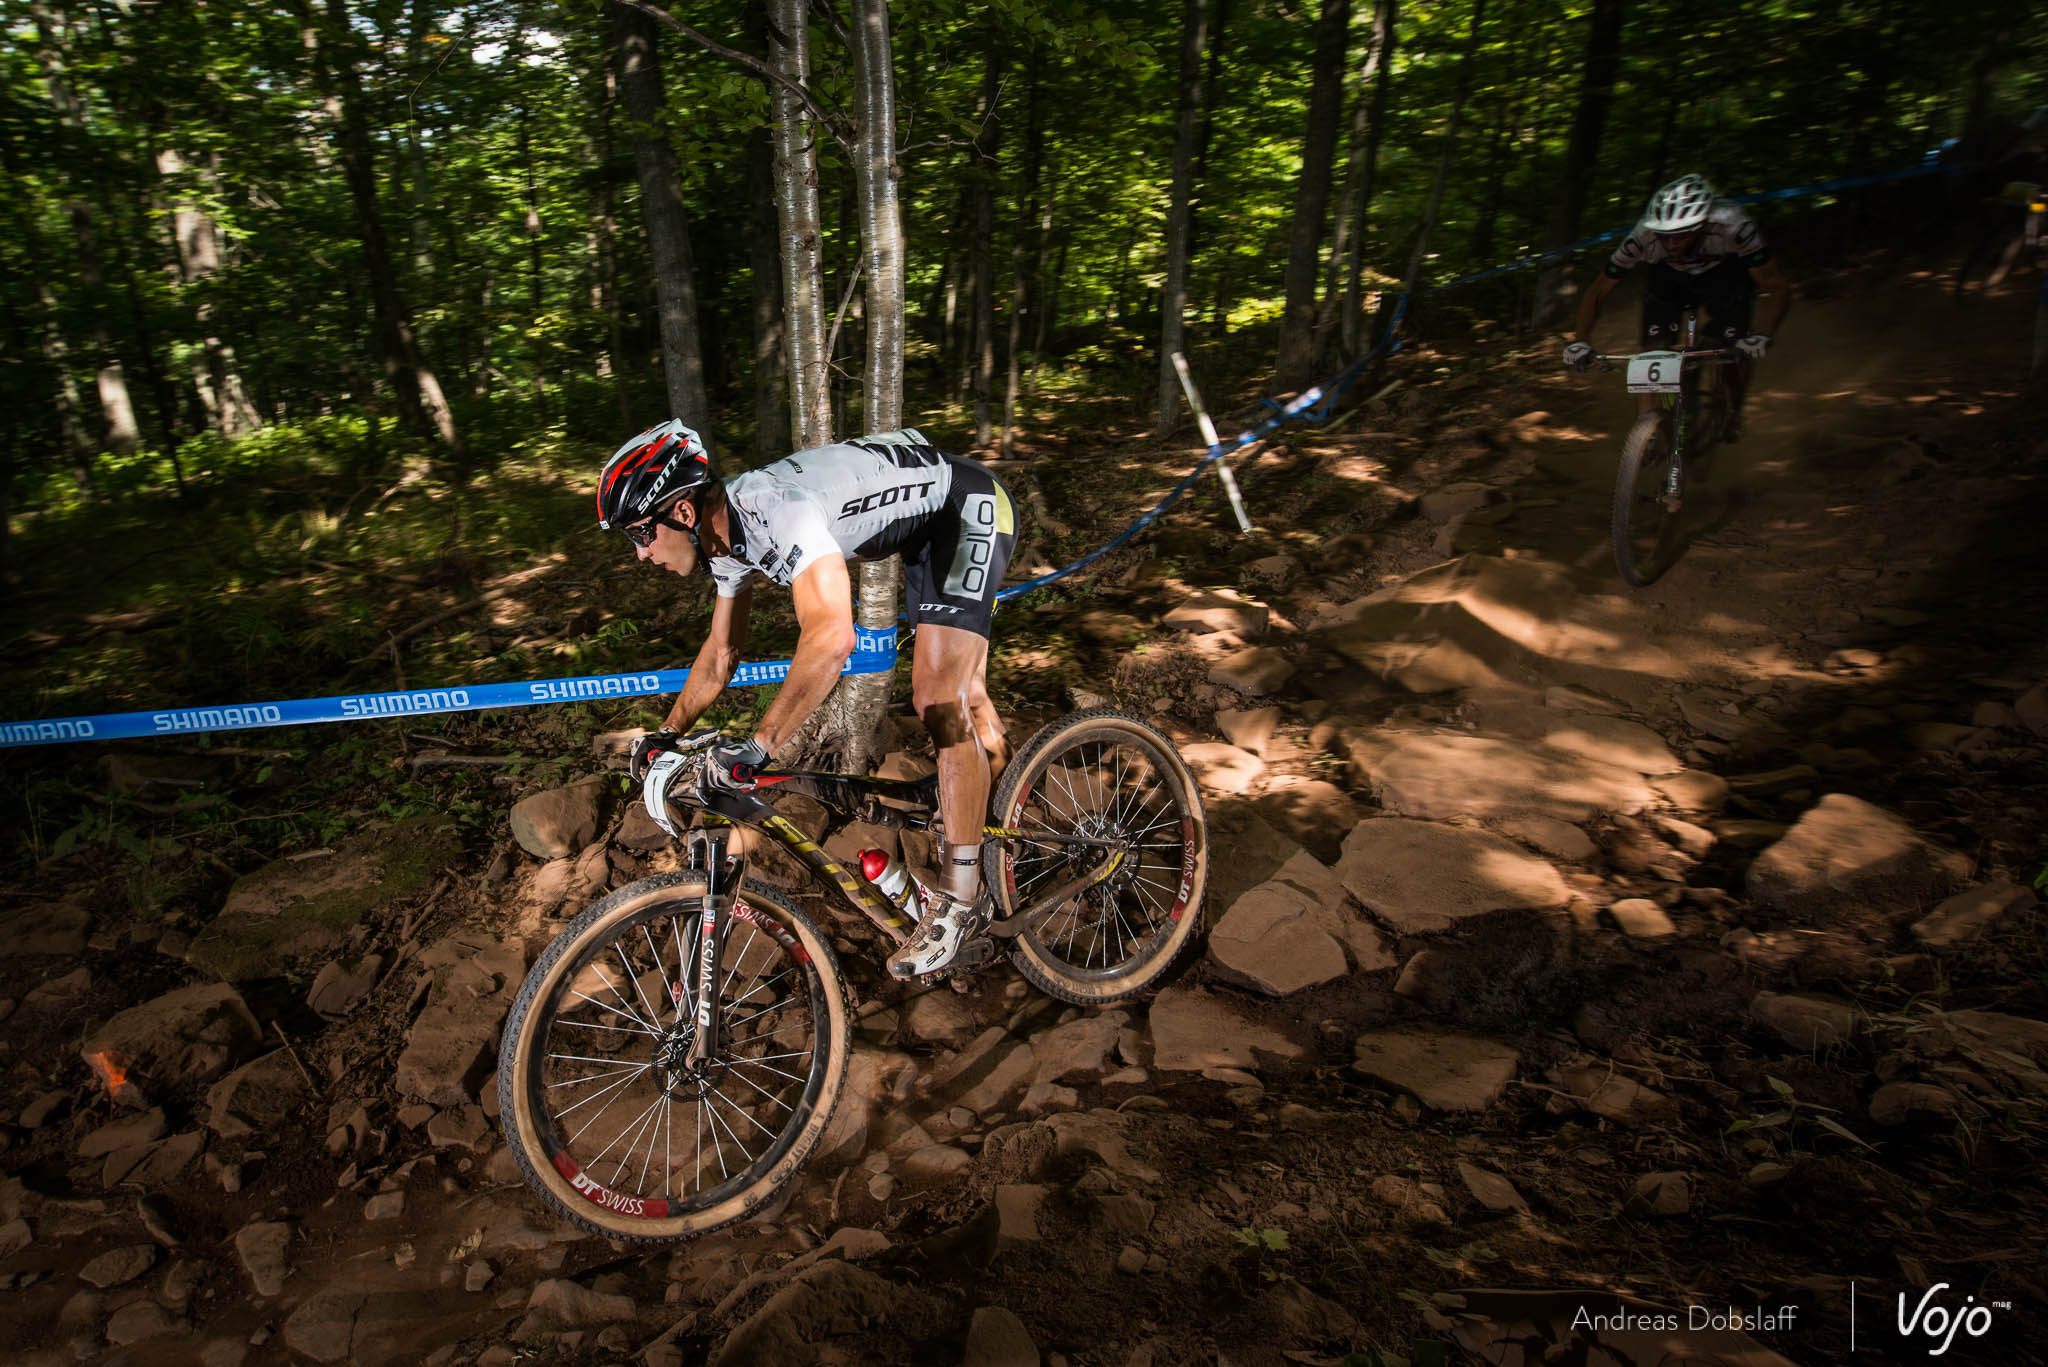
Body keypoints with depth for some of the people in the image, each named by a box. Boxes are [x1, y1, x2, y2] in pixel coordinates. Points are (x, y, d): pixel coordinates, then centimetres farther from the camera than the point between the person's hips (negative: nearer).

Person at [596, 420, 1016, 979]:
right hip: (925, 518, 10)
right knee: (958, 691, 18)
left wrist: (757, 746, -45)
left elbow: (831, 638, -46)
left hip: (972, 507, -9)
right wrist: (668, 734, 8)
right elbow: (721, 651, 11)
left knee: (938, 697, -16)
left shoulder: (776, 509, -34)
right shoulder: (726, 535, -3)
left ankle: (961, 897, -6)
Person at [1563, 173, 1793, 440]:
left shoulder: (1731, 226, -37)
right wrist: (1580, 340, -38)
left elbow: (1779, 288, -30)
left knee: (1736, 352, -13)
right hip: (1668, 279, 1)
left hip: (1726, 277, -1)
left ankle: (1733, 412, 17)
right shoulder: (1643, 237, -35)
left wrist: (1763, 335, -47)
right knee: (1654, 350, -17)